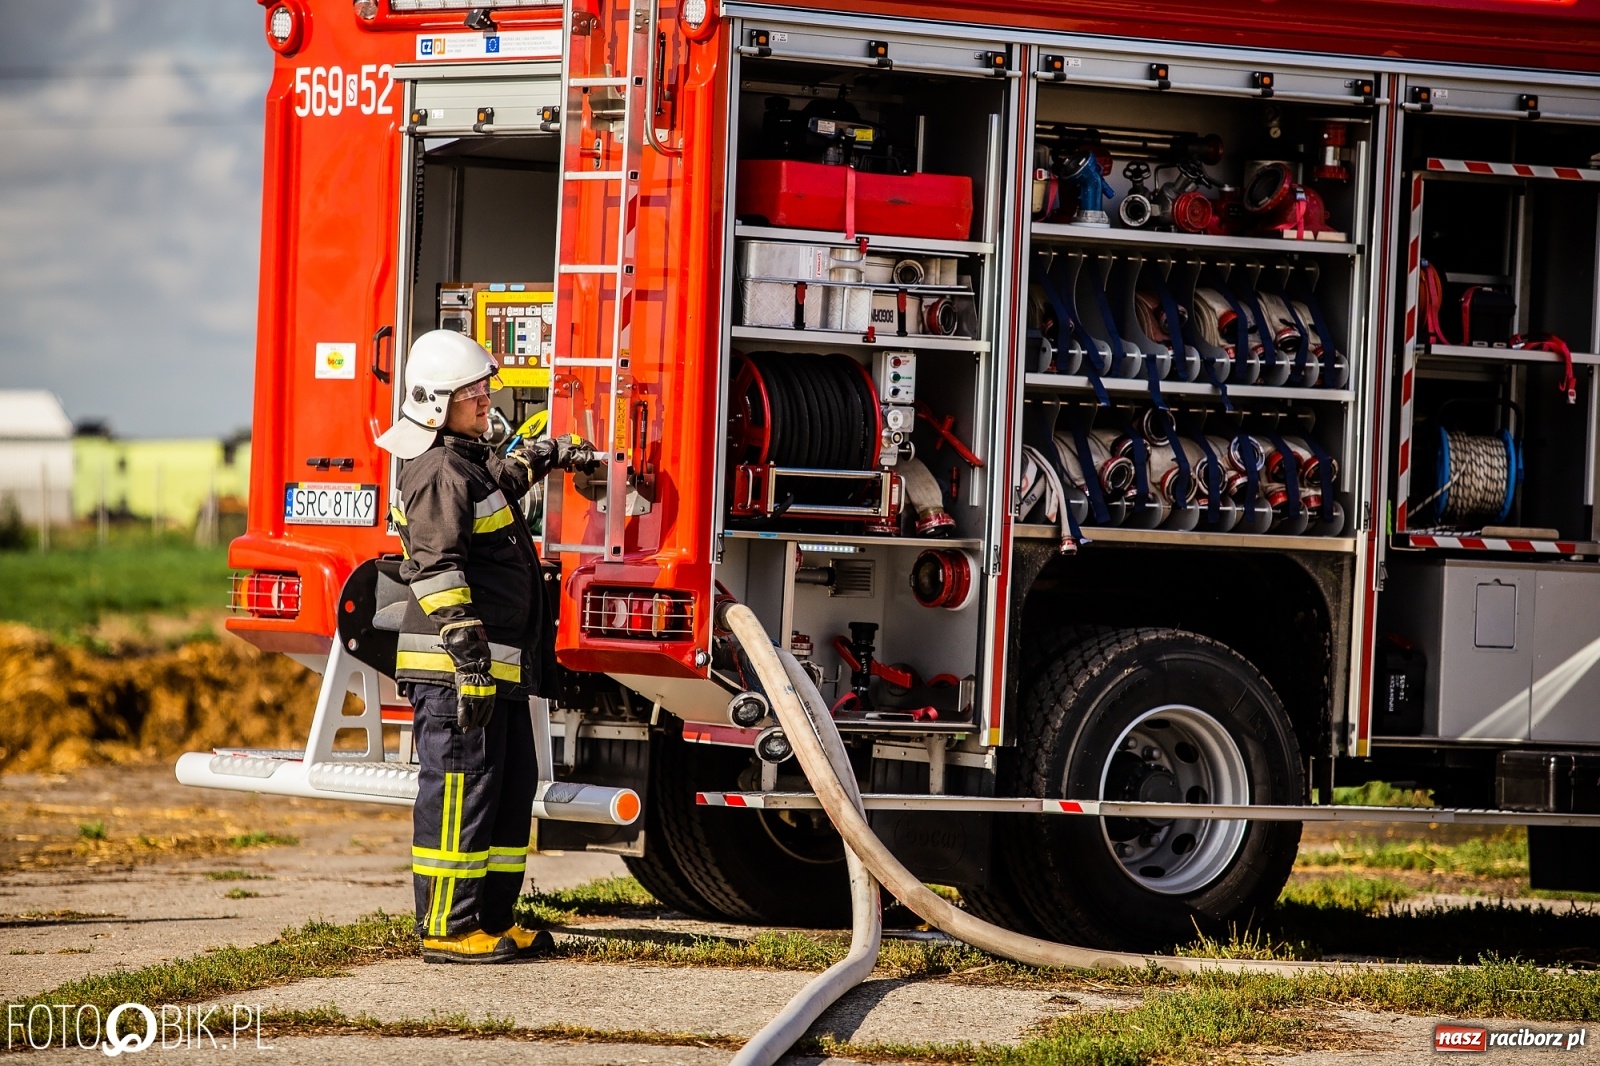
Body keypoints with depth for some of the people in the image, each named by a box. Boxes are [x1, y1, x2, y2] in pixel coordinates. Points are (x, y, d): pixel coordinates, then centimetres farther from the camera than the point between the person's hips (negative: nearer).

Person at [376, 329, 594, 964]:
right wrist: (467, 653, -26)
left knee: (511, 791, 14)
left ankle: (493, 921, 20)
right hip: (452, 670, -11)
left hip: (499, 668, 11)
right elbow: (436, 568, -22)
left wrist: (547, 457, 43)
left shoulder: (471, 463, 17)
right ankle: (447, 930, -7)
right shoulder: (440, 473, -15)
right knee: (458, 793, -9)